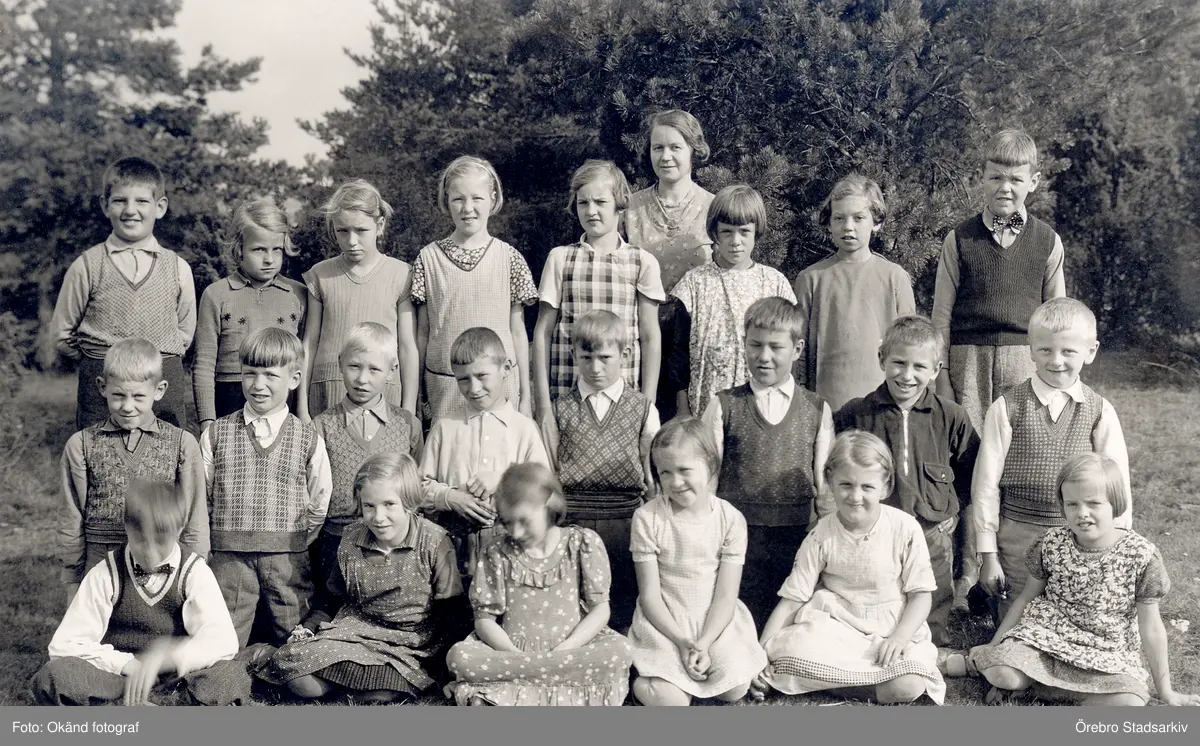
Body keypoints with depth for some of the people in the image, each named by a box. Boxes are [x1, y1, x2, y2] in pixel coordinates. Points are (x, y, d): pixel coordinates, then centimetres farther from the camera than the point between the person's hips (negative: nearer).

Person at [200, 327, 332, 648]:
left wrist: (293, 547, -2)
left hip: (289, 562, 0)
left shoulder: (309, 439, 3)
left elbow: (319, 506, 6)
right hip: (229, 560, 0)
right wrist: (223, 543, 0)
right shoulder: (216, 435, 5)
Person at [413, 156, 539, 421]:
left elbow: (518, 332, 4)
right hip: (443, 387, 0)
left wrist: (525, 396, 4)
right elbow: (422, 333, 6)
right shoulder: (428, 258, 2)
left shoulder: (509, 258, 1)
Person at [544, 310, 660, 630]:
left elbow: (653, 476, 9)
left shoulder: (643, 409, 6)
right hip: (572, 523, 0)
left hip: (627, 522, 0)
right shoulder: (560, 409, 8)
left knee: (624, 612, 3)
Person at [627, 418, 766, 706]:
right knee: (669, 700, -23)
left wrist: (702, 645, -18)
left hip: (717, 621, 2)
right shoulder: (647, 518, -10)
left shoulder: (731, 519, -7)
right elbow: (649, 595, -8)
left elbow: (726, 596, -6)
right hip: (664, 622, -2)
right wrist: (682, 642, -18)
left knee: (735, 689, -18)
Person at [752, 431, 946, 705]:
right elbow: (790, 600, -4)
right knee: (788, 649, -30)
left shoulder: (905, 529, -8)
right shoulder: (821, 537, -5)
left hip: (892, 632, 0)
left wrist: (900, 637, -19)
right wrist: (761, 657, -14)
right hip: (835, 628, 0)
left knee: (907, 687, -30)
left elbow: (920, 595, -1)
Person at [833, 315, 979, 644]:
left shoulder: (952, 418, 1)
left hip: (932, 542, 1)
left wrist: (954, 511, 6)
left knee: (931, 638, 10)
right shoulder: (852, 416, -2)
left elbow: (971, 473, 16)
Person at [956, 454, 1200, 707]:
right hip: (1045, 636, -1)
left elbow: (1150, 628, -2)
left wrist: (1165, 691, 5)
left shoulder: (1141, 555, -10)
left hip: (1108, 656, 1)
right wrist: (994, 645, 12)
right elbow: (1027, 597, 11)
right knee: (1002, 674, -31)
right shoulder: (1051, 544, -4)